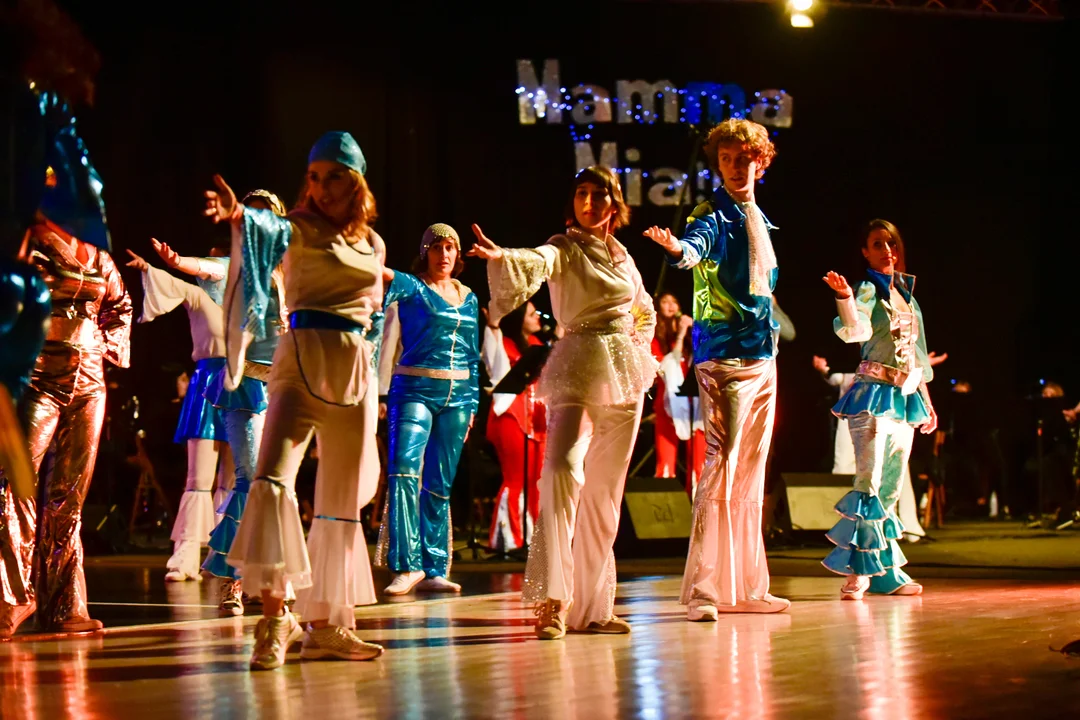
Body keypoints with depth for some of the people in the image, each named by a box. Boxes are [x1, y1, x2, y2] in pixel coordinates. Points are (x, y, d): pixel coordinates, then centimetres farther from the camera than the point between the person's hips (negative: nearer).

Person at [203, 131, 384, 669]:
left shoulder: (373, 244, 15)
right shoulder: (299, 229, 0)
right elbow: (271, 229, -26)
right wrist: (238, 215, -45)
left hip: (356, 371, 5)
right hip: (302, 361, -5)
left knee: (342, 502, 7)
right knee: (273, 479, -23)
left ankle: (325, 625, 16)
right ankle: (274, 618, -22)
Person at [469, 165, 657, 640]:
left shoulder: (622, 256, 16)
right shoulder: (565, 249, -1)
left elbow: (644, 310, 32)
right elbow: (535, 263, -25)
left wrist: (637, 348, 14)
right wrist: (501, 257, -46)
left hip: (625, 374, 6)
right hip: (578, 369, -6)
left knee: (606, 488, 7)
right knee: (563, 468, -26)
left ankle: (592, 605, 14)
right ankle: (551, 600, -27)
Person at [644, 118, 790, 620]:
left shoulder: (760, 219, 17)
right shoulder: (713, 215, -7)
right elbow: (696, 244, -30)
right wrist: (677, 249, -51)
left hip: (762, 356, 8)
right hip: (723, 356, -8)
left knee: (751, 471, 12)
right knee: (721, 465, -14)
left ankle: (745, 587, 19)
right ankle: (702, 591, -14)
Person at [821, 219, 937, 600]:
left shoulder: (908, 297, 17)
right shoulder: (869, 290, -5)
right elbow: (856, 330, -25)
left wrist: (927, 401, 22)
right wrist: (844, 297, -43)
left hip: (906, 397, 7)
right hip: (874, 394, -7)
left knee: (891, 486, 9)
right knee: (870, 480, -14)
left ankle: (885, 571, 13)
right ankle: (860, 570, -12)